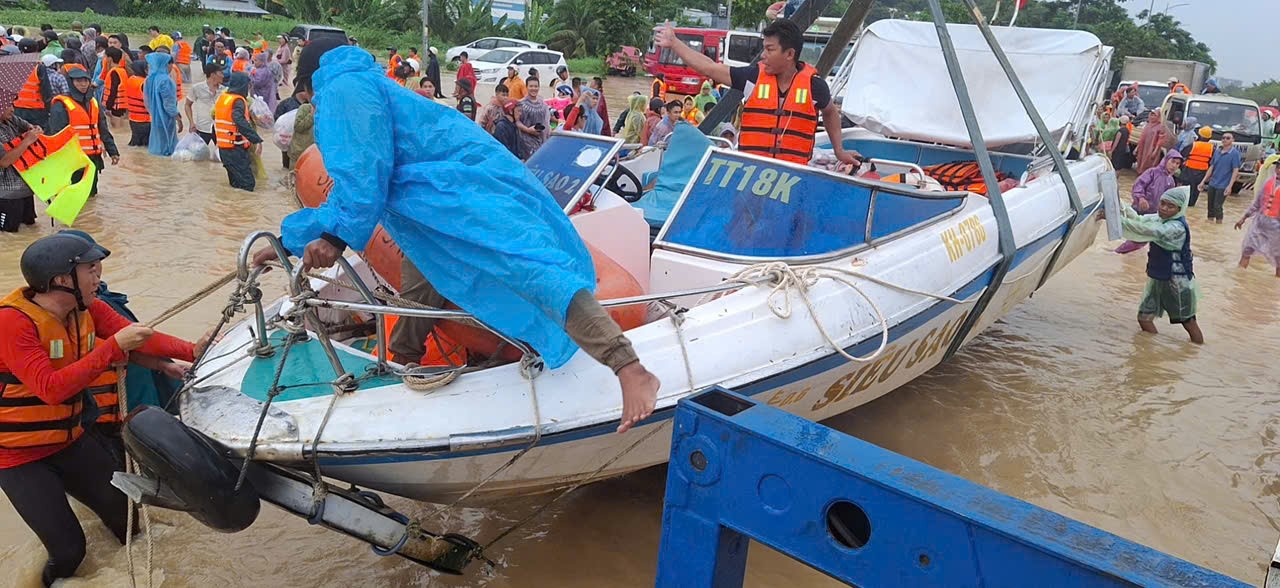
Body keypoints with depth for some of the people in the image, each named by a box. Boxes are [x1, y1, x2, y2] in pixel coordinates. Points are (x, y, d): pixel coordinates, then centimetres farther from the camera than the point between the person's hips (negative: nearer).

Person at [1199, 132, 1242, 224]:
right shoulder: (1217, 151, 8)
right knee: (1210, 206, 11)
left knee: (1217, 206, -5)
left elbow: (1236, 170, -12)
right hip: (1212, 184, 6)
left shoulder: (1235, 153, -8)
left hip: (1223, 185, -6)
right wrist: (1203, 181, 10)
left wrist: (1230, 186, -19)